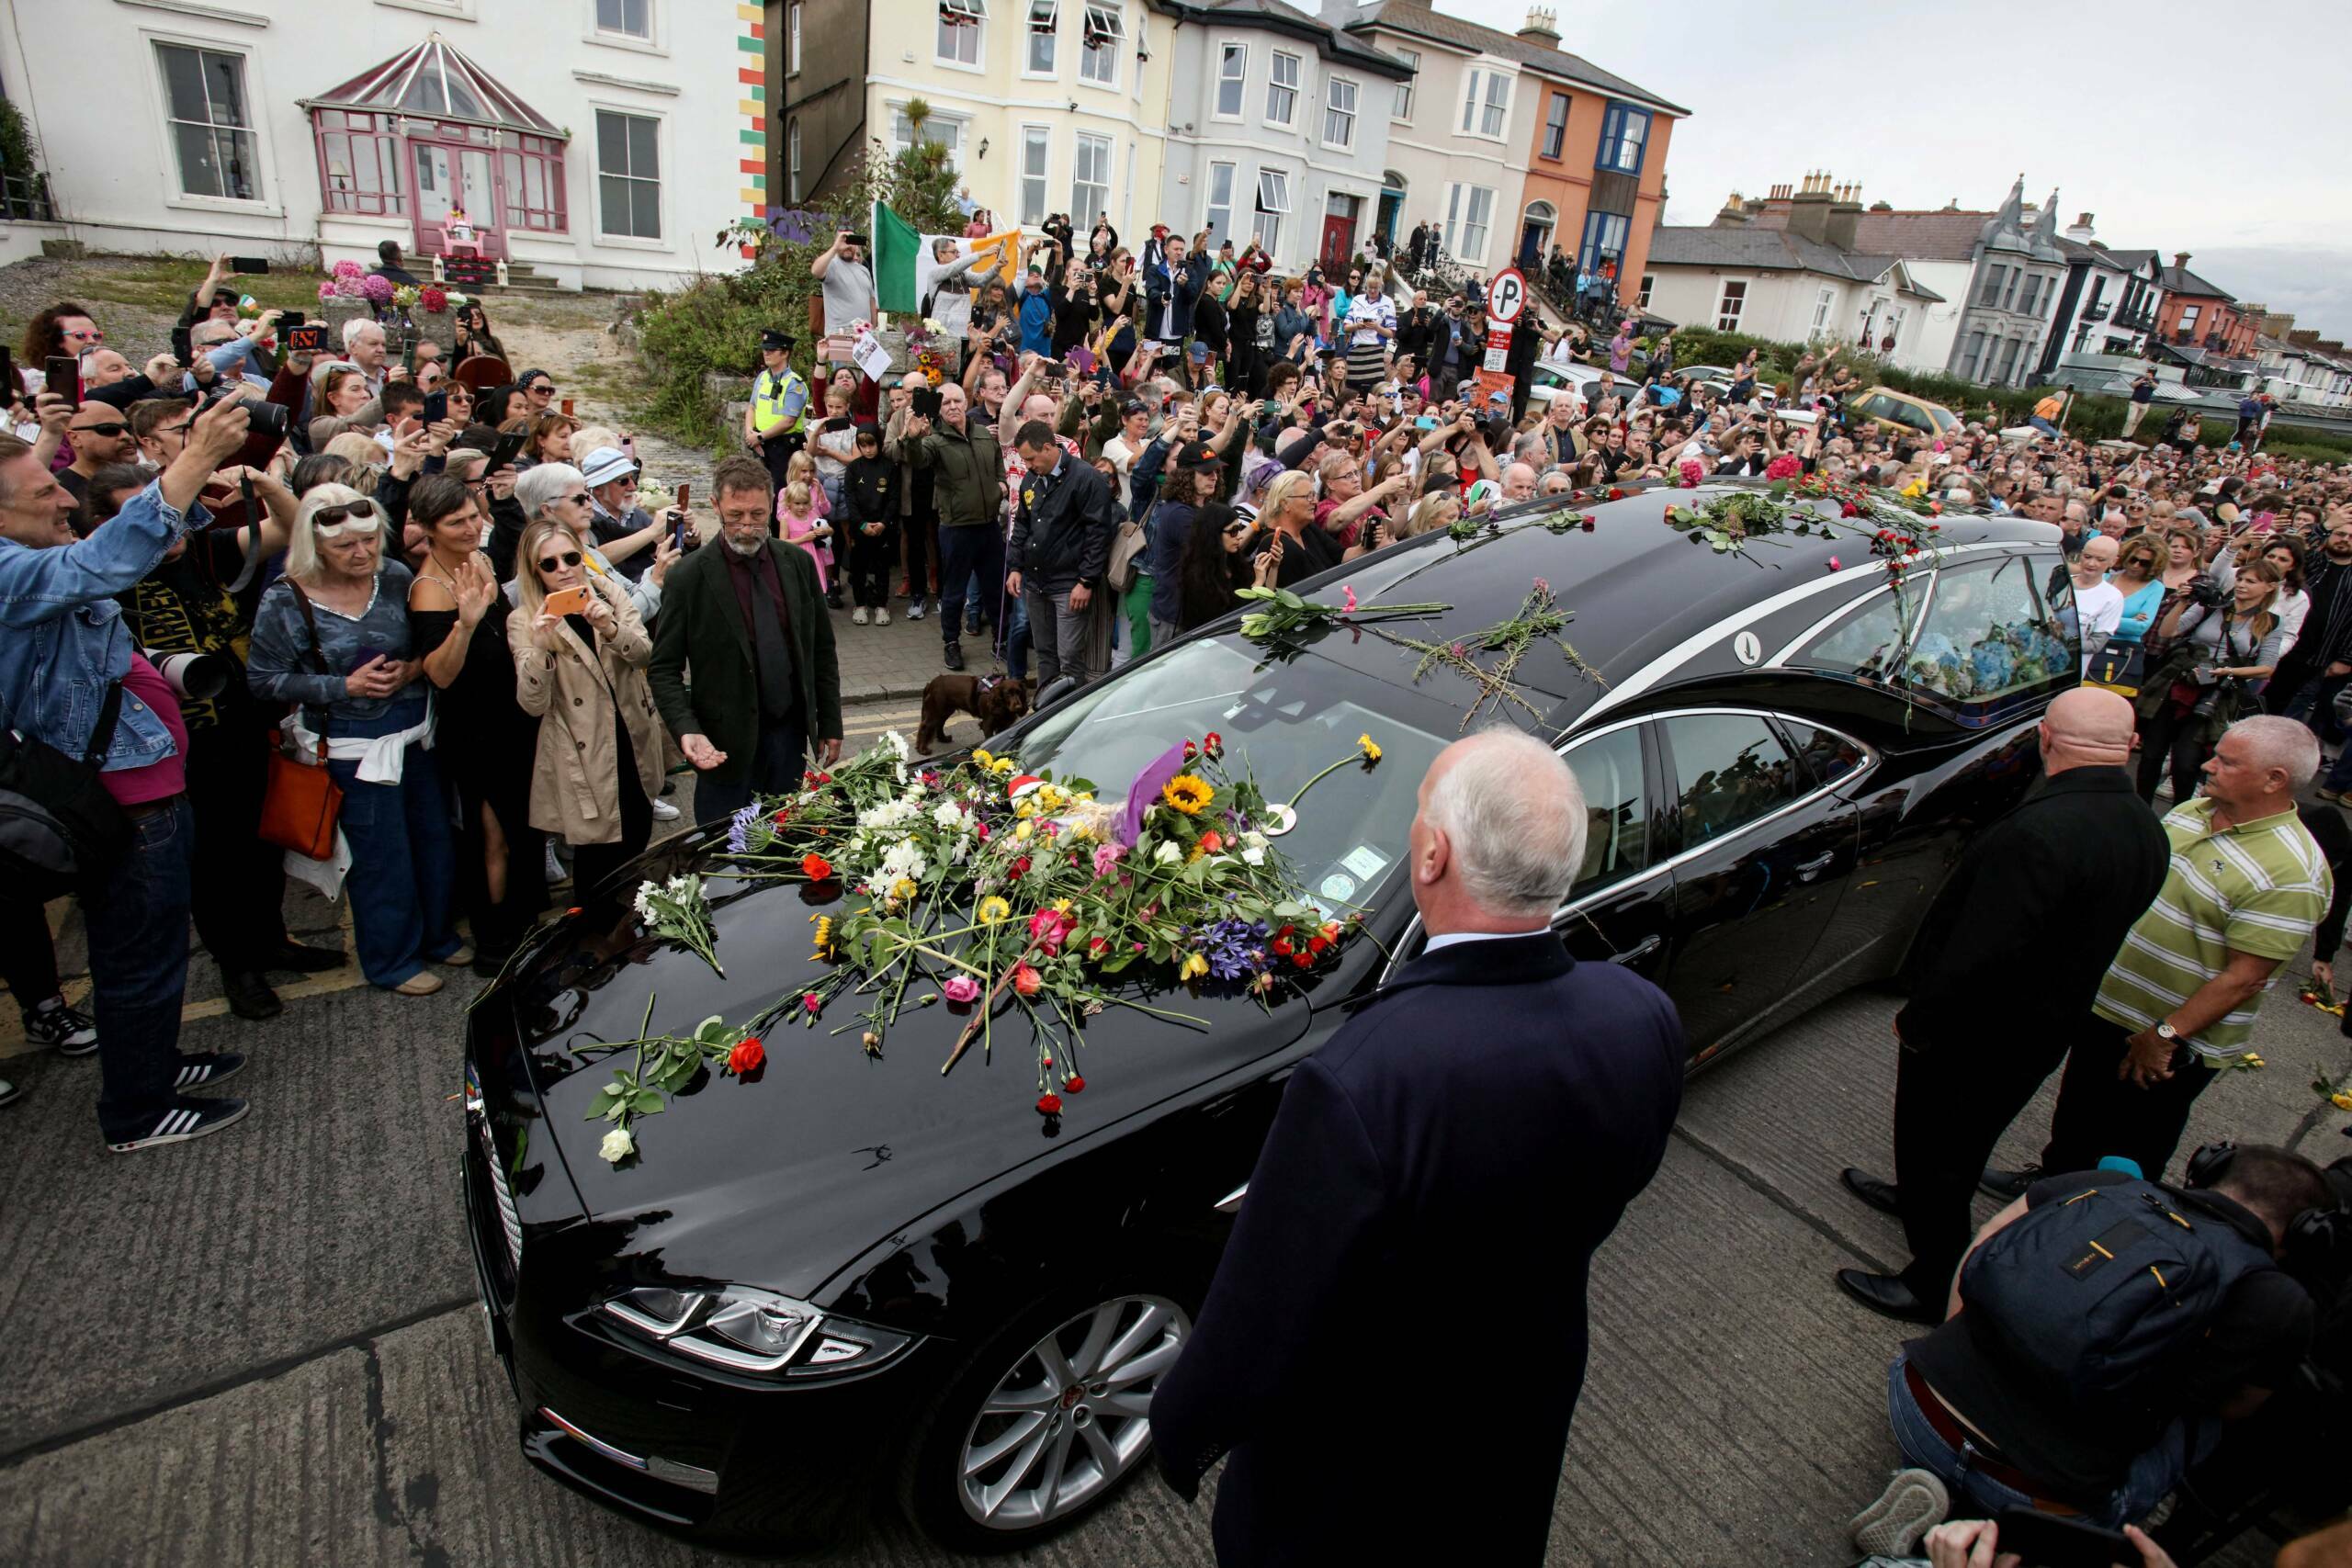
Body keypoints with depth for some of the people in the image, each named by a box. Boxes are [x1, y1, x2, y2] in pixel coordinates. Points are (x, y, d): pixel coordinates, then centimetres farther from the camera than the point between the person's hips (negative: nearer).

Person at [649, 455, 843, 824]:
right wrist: (687, 731, -20)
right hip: (725, 743, -3)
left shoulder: (798, 563, 2)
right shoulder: (691, 576, -8)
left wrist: (830, 724, 8)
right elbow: (663, 669, -6)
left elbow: (822, 650, 9)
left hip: (790, 733, 3)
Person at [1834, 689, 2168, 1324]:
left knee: (1936, 1148, 11)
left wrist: (1916, 1023, -17)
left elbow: (1978, 956, -32)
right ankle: (1918, 1198, 53)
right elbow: (2094, 938, 8)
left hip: (1974, 1034, -8)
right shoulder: (2148, 834, -3)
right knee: (1968, 1139, 30)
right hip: (2045, 1032, 8)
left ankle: (1936, 1285, 26)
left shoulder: (2039, 831, -33)